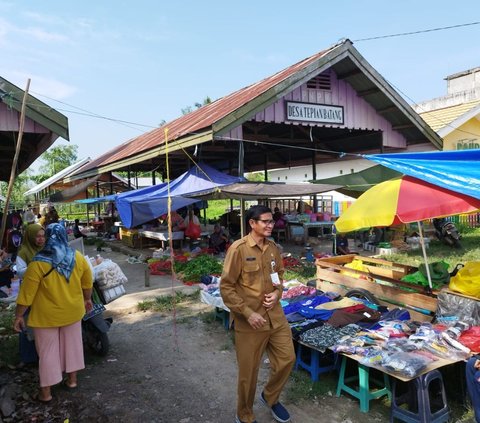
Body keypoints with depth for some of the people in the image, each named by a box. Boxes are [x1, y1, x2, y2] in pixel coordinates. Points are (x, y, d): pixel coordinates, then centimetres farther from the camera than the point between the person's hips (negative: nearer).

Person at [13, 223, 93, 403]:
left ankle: (46, 391, 19)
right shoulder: (78, 257, -6)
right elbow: (88, 282, 6)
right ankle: (72, 379, 32)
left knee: (47, 350, 9)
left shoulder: (39, 263, -18)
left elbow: (27, 292, -15)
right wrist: (87, 299, 21)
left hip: (47, 315, -3)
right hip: (72, 311, 4)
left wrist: (19, 316, -5)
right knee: (72, 344, 19)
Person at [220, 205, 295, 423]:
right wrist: (248, 313, -19)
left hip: (275, 316, 6)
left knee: (287, 359, 15)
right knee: (248, 372, 8)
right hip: (249, 321, -6)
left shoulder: (273, 248, 3)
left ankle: (270, 397, 43)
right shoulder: (238, 249, -17)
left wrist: (277, 292, -3)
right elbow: (226, 287, -15)